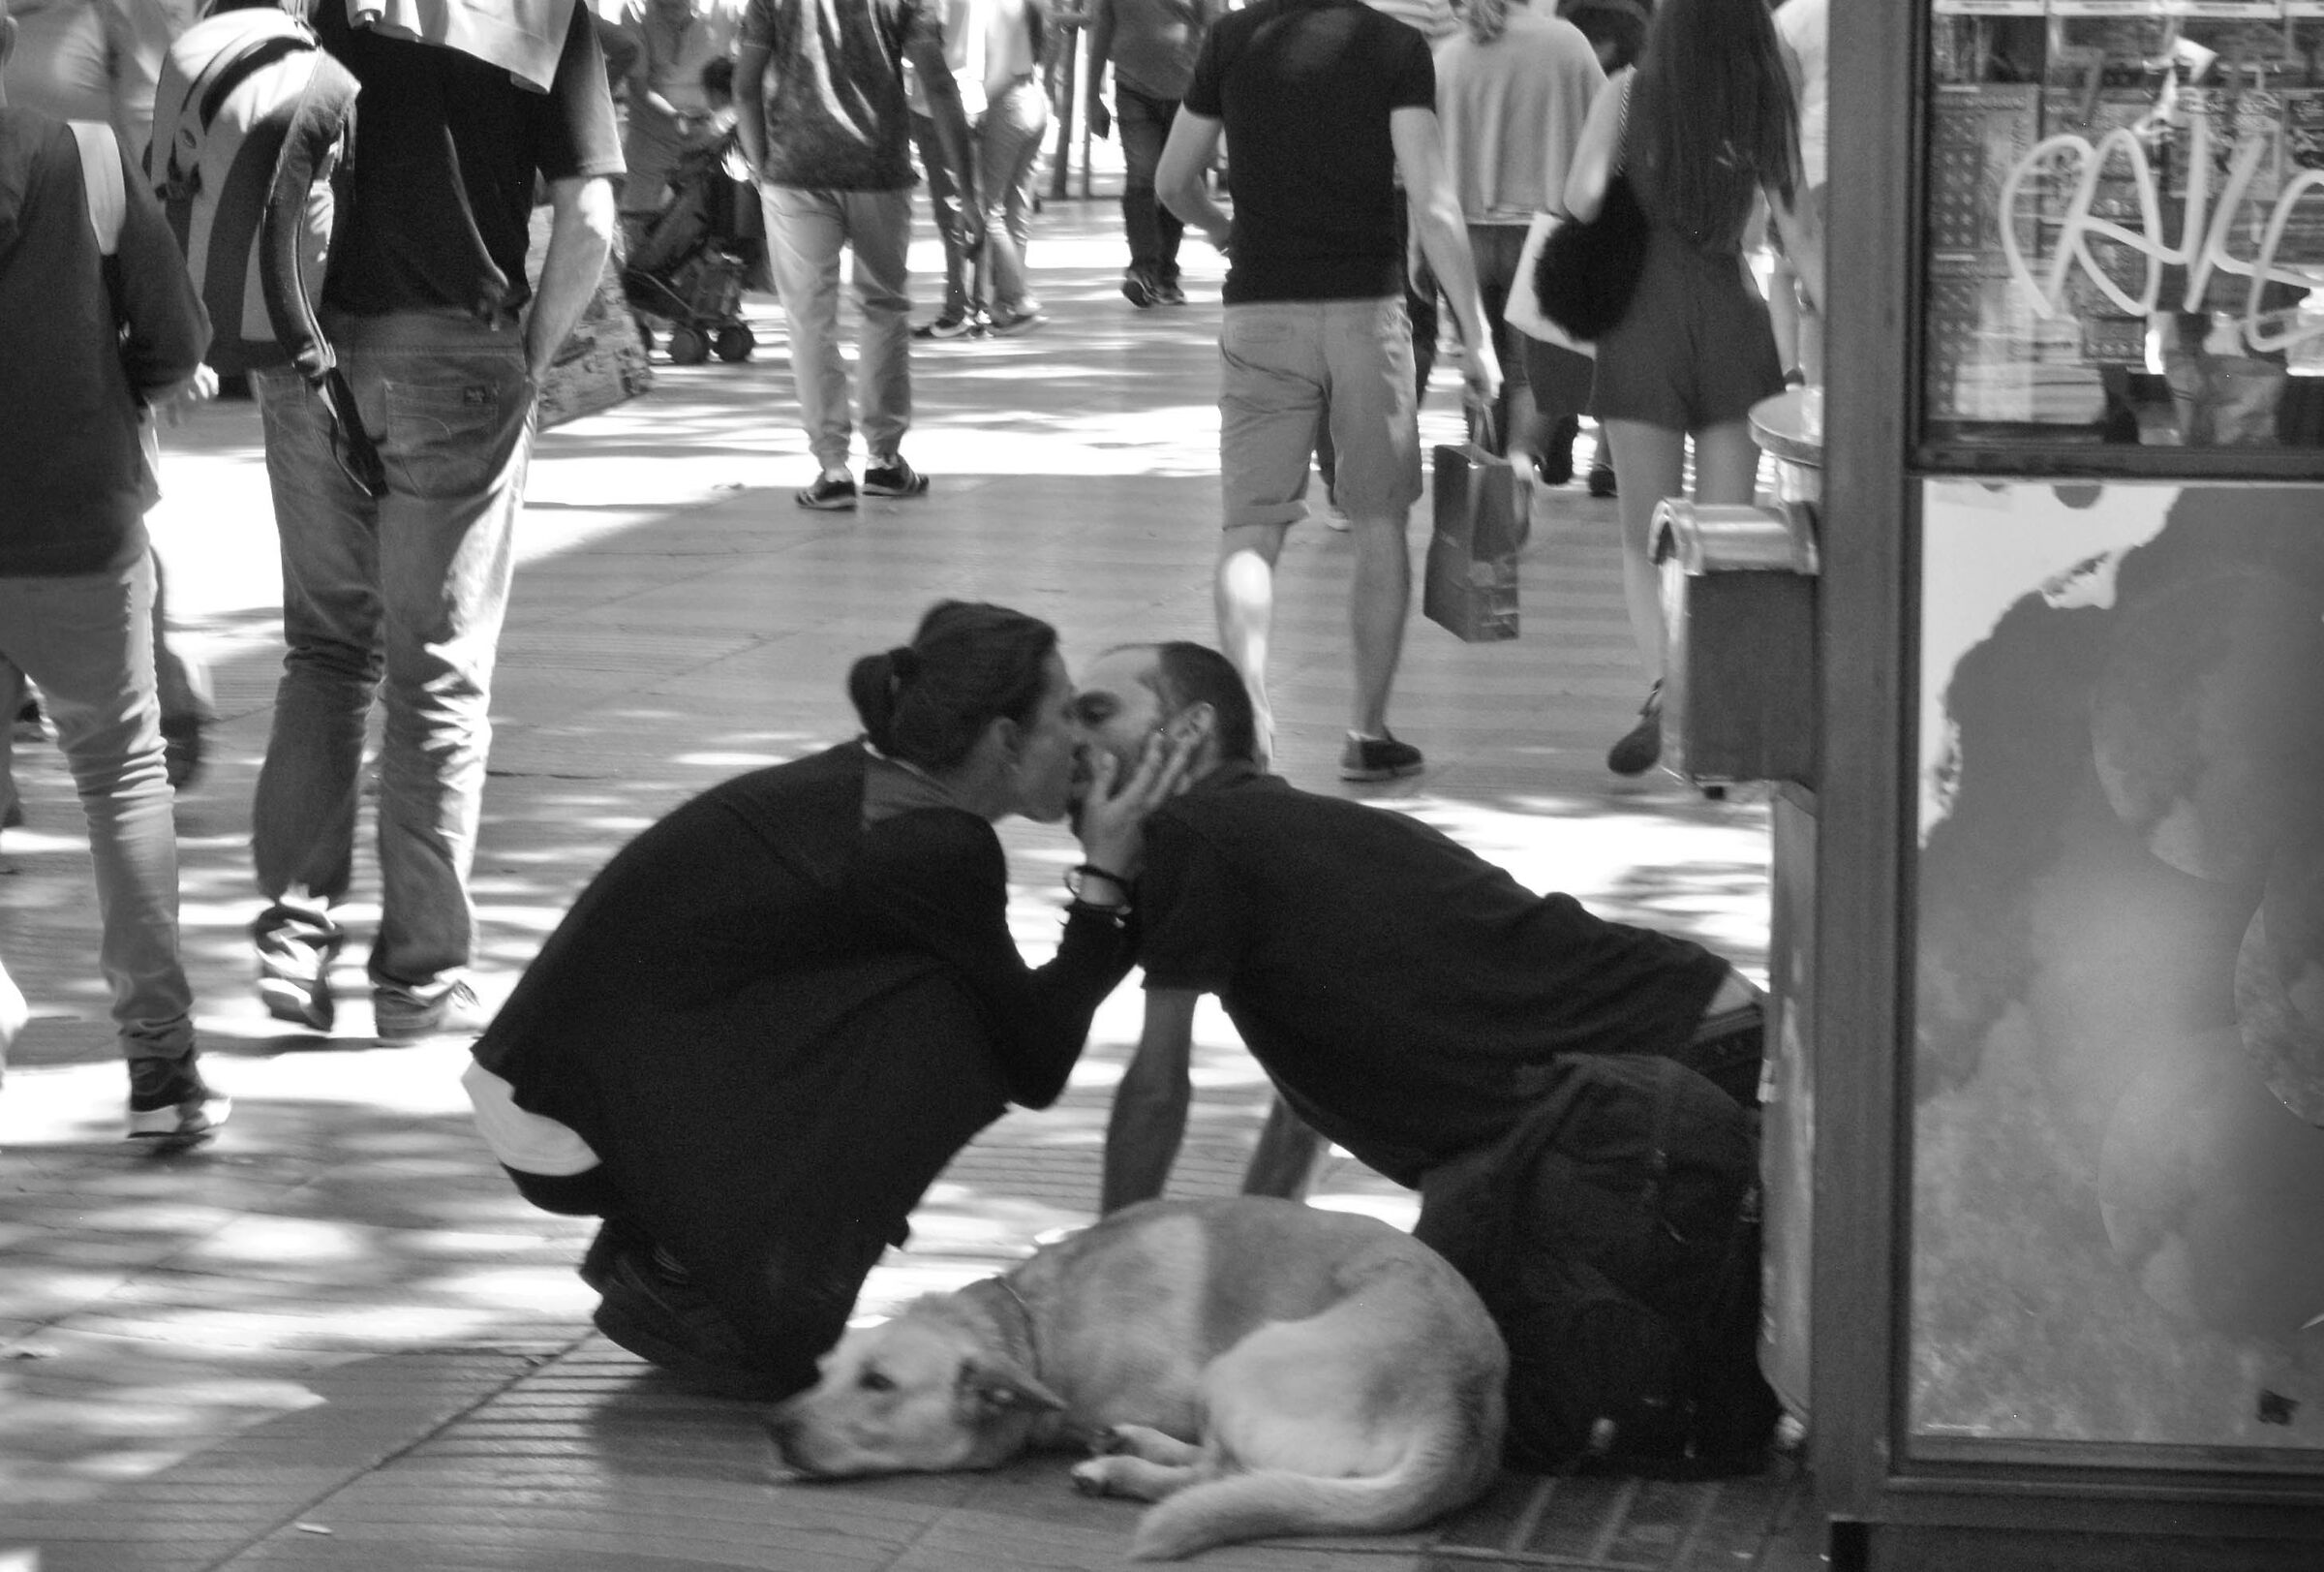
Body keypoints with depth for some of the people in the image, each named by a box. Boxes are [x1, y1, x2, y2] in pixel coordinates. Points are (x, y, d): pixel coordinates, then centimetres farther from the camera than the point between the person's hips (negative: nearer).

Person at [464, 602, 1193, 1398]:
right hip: (572, 1132, -9)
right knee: (941, 1033, -13)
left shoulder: (866, 785, 10)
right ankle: (681, 1283, -5)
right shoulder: (934, 848, -17)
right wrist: (1107, 874, -5)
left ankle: (657, 1253, 16)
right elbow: (1034, 1069, -8)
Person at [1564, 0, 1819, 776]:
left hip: (1645, 321, -1)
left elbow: (1580, 201, -9)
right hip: (1733, 320, 1)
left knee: (1647, 535, 6)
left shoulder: (1629, 94, -3)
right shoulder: (1766, 104, 0)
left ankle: (1663, 687, -15)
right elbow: (1799, 232, 0)